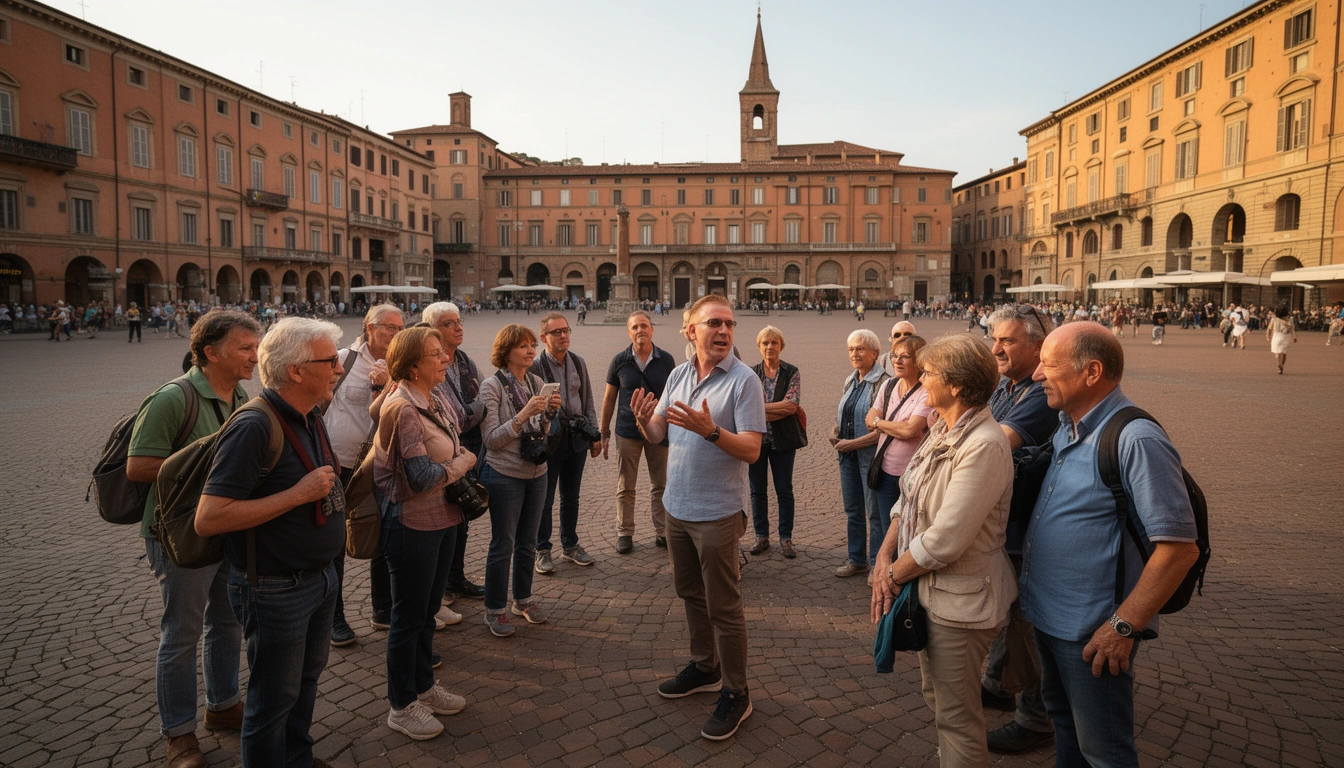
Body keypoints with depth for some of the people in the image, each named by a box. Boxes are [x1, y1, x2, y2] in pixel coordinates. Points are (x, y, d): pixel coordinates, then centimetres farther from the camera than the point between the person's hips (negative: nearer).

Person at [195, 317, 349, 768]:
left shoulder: (310, 417, 4)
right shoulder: (254, 427, -24)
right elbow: (208, 519, -28)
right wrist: (299, 494, -27)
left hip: (321, 575, 9)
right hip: (276, 591, -9)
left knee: (307, 679, 25)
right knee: (274, 699, 10)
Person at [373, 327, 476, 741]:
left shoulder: (437, 400, 4)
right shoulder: (403, 409, -22)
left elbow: (455, 450, 18)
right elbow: (422, 476, -26)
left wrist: (459, 459, -4)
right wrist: (463, 462, -11)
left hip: (442, 518, 8)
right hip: (413, 524, -8)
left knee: (427, 610, 21)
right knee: (409, 616, 7)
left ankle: (424, 686, 38)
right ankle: (402, 706, 24)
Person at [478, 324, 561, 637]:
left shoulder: (536, 382, 5)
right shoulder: (492, 386, -12)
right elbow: (491, 439, -16)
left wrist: (550, 412, -7)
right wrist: (524, 414, -24)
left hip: (536, 473, 6)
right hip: (505, 475, -6)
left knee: (528, 542, 15)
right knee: (503, 544, 3)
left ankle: (523, 599, 31)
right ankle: (495, 610, 17)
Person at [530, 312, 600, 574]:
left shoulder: (578, 363, 6)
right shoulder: (535, 366, -12)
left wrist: (595, 435, 10)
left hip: (577, 438, 5)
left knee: (571, 497, 16)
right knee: (545, 499, 6)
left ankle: (570, 545, 31)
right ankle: (542, 550, 21)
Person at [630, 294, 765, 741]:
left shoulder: (744, 380, -14)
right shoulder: (678, 375, 5)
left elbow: (751, 450, -19)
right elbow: (657, 435, 7)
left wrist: (710, 429, -34)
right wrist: (644, 420, -15)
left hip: (717, 513, -6)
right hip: (677, 507, 7)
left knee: (723, 606, 3)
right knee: (691, 593, 20)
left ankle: (735, 694, 18)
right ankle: (705, 668, 40)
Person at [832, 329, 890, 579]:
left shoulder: (884, 383, -15)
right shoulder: (850, 381, 10)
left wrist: (852, 443, -18)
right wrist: (835, 435, 3)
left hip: (870, 455, -7)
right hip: (847, 456, 8)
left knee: (875, 512, 4)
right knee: (852, 510, 16)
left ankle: (877, 563, 17)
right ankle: (857, 560, 30)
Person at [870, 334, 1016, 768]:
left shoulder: (984, 446, -26)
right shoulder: (941, 431, 4)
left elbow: (946, 538, -27)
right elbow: (907, 499, 9)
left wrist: (894, 572, -14)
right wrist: (885, 556, -4)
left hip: (961, 601, -9)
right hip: (929, 590, 9)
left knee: (957, 716, 7)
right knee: (935, 696, 25)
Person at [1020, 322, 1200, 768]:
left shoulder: (1136, 441, -24)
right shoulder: (1066, 428, 4)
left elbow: (1179, 547, -25)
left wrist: (1124, 626, -22)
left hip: (1092, 632, -8)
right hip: (1048, 616, 8)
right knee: (1062, 717, 27)